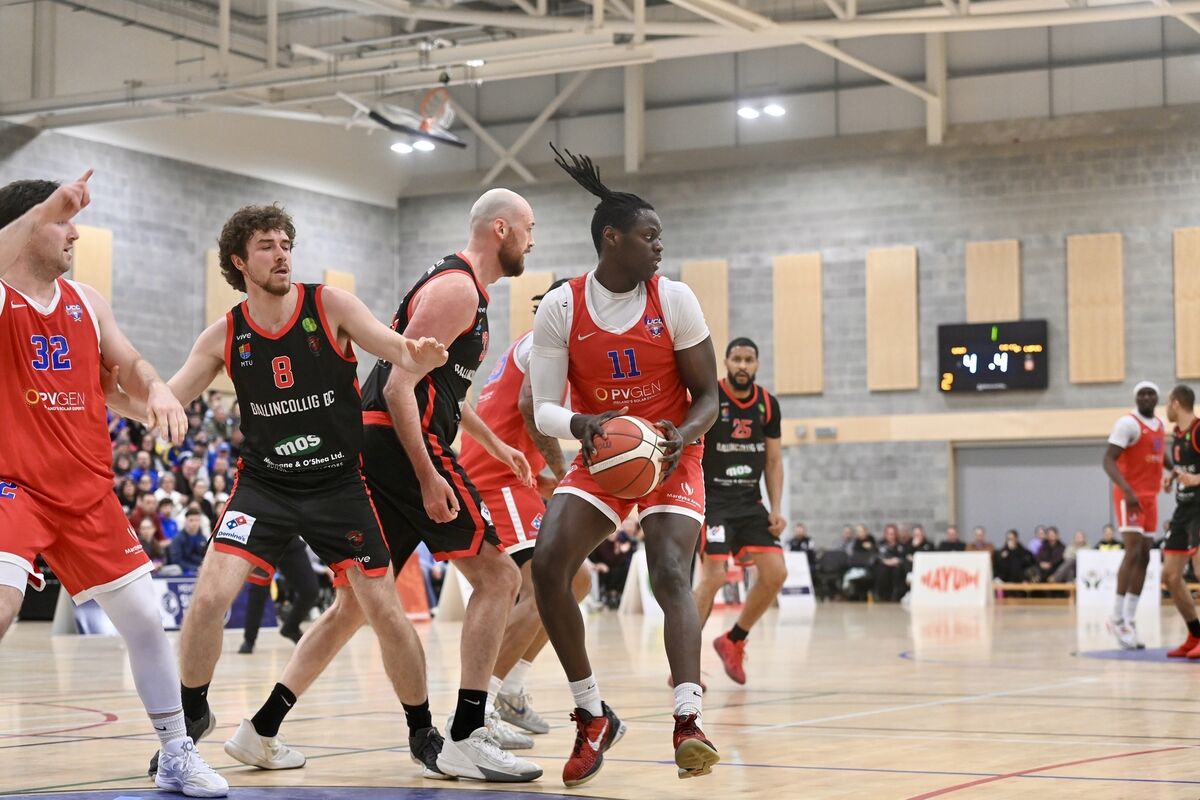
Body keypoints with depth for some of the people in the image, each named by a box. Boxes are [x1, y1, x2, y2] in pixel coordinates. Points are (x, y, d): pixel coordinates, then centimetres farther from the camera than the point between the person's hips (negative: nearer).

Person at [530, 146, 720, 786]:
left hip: (669, 459, -1)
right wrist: (580, 425, -31)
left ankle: (688, 723, -36)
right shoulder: (561, 309, -8)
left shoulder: (674, 300, -8)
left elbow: (708, 396, -4)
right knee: (547, 565, -19)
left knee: (670, 575, -24)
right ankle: (592, 716, -5)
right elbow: (544, 409, -8)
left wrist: (683, 435, -27)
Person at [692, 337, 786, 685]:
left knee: (776, 573, -2)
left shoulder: (767, 404, 5)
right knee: (713, 576, -16)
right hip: (711, 500, -6)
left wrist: (775, 509, 4)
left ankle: (733, 641, 18)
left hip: (750, 501, 6)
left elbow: (773, 461, 11)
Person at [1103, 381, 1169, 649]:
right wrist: (1127, 491, -33)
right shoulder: (1129, 423, -13)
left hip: (1150, 497, 8)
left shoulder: (1159, 425, 12)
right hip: (1130, 496, -8)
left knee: (1144, 557, 6)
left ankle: (1130, 619, 10)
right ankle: (1117, 618, -14)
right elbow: (1108, 460, -21)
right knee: (1133, 551, -17)